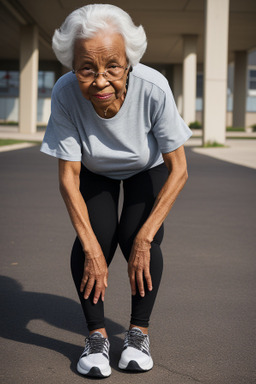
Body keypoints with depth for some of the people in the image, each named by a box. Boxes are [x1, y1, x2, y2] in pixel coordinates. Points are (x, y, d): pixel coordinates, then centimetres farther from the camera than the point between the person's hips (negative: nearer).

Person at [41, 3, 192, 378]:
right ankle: (97, 334, 2)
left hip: (147, 170, 0)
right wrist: (93, 251, -27)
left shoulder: (153, 88, -38)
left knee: (136, 237, -18)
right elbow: (68, 177, -25)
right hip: (95, 172, 1)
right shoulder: (65, 94, -35)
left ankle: (139, 330, 4)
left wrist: (144, 239, -29)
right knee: (94, 237, -18)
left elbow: (178, 171, -27)